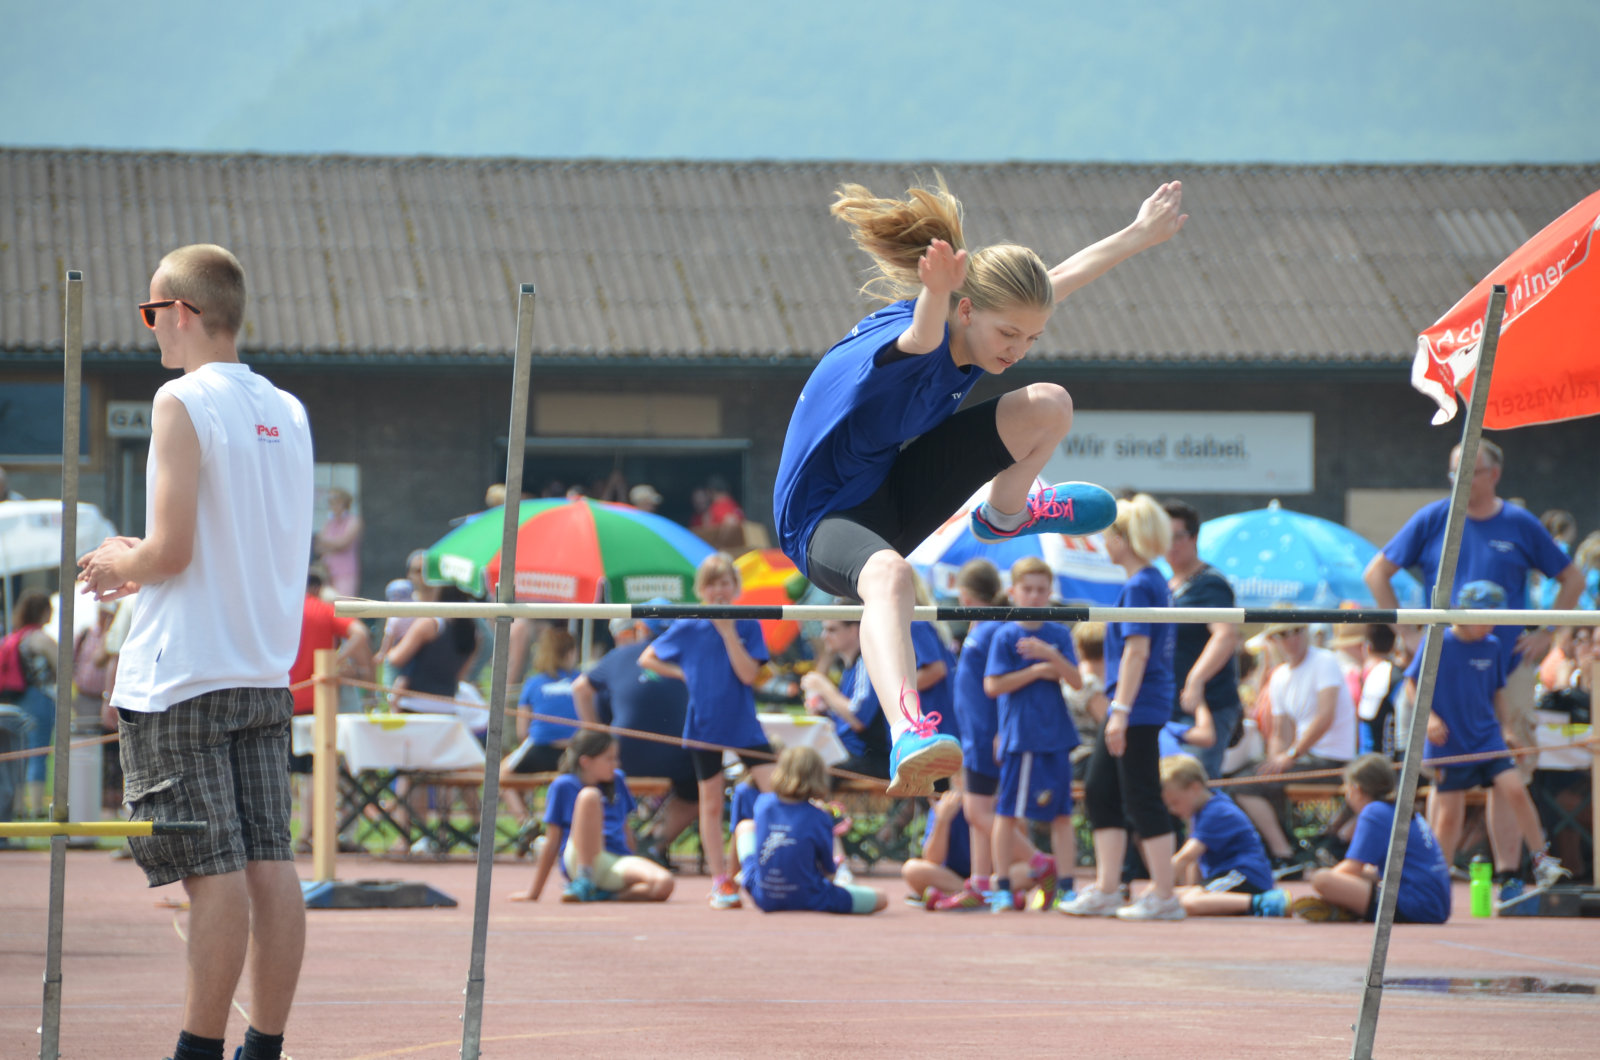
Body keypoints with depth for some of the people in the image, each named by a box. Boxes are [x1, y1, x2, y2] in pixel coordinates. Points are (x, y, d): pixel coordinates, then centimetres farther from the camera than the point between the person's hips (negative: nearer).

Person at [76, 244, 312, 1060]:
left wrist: (120, 564, 4)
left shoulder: (182, 403, -10)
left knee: (214, 872, -7)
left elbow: (172, 549, -16)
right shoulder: (288, 412, 12)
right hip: (265, 675, 7)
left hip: (182, 678, -7)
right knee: (269, 863, 4)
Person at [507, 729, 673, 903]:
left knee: (664, 885, -31)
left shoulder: (617, 781, 20)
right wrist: (534, 893, 4)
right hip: (579, 860, -4)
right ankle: (585, 881, -30)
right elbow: (552, 843, 5)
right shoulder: (563, 786, 5)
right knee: (589, 796, -30)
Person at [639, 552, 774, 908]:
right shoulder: (687, 629, 1)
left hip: (744, 726, -1)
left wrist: (727, 630, -16)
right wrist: (684, 674, -1)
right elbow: (647, 659, 10)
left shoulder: (747, 626, -1)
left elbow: (748, 674, -13)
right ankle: (721, 881, 16)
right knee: (711, 804, 8)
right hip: (705, 727, 1)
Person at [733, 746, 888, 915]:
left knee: (745, 827, 30)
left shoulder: (764, 803, -8)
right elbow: (828, 873, -7)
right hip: (810, 902, -4)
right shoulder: (820, 818, -18)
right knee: (881, 899, 10)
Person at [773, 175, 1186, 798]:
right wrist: (936, 295, -82)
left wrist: (1140, 234, 23)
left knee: (1049, 405, 0)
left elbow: (1061, 278, 13)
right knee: (889, 574, -46)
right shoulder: (904, 349, -32)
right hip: (825, 520, -9)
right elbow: (923, 335, -59)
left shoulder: (994, 323, -6)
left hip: (895, 491, 9)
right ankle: (908, 737, -66)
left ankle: (1004, 516, 28)